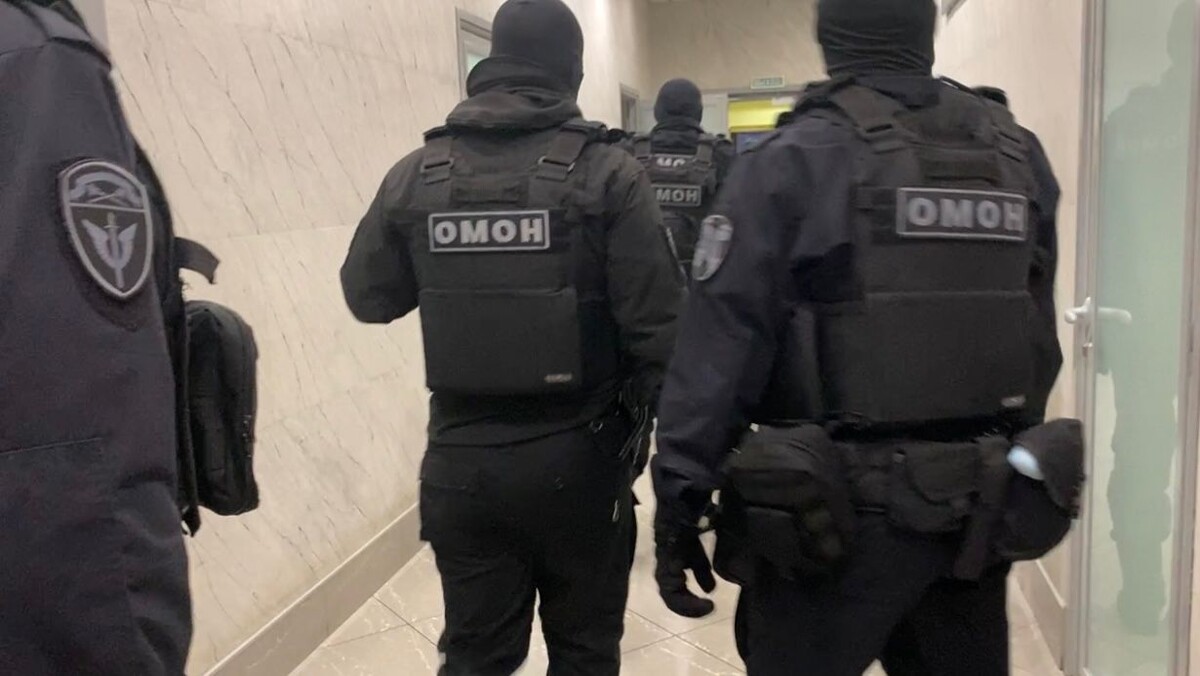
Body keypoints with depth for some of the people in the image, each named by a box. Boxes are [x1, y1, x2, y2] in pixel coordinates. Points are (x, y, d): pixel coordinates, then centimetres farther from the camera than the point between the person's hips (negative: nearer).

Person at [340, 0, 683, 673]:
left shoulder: (415, 176, -1)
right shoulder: (606, 171, -10)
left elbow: (368, 297, 11)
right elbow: (657, 321, -14)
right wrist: (664, 414, 1)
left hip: (461, 460, 3)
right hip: (578, 458, -2)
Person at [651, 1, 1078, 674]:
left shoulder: (796, 161, -9)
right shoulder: (1019, 155, 7)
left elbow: (723, 342, -13)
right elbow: (1038, 334, 11)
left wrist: (681, 499, -9)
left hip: (843, 508, -5)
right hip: (979, 507, 6)